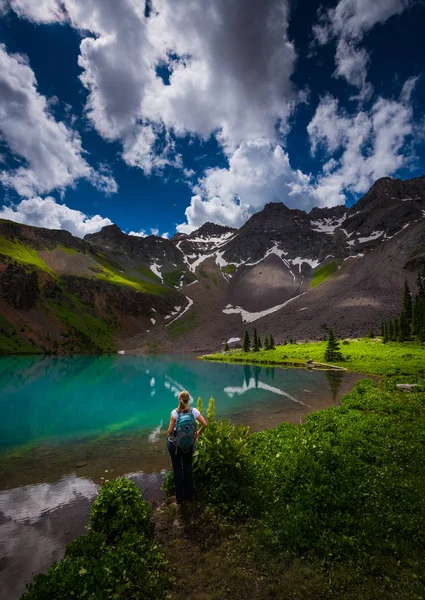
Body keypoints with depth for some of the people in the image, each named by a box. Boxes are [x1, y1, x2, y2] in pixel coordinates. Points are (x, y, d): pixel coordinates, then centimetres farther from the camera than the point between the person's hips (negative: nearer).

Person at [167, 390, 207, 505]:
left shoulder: (175, 412, -18)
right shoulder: (194, 411, -11)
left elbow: (170, 430, -17)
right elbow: (205, 424, -11)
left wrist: (169, 432, 5)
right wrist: (198, 433, 4)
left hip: (174, 444, -2)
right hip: (189, 444, 2)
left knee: (177, 469, 13)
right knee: (188, 468, 20)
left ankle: (180, 497, 24)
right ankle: (188, 495, 31)